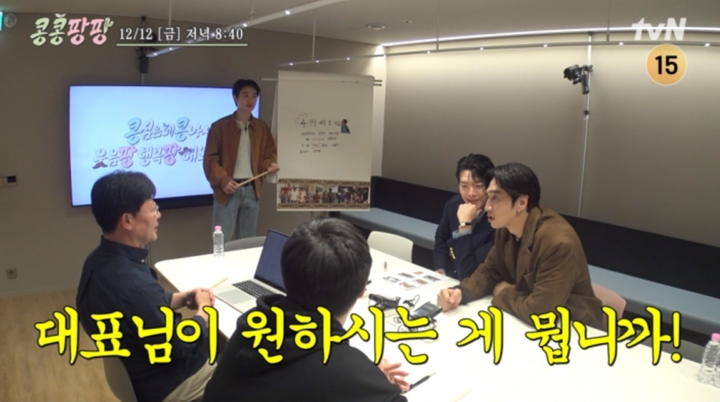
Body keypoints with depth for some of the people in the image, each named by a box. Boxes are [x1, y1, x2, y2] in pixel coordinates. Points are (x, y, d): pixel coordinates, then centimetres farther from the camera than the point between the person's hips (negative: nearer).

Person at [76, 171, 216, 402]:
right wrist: (203, 310, -8)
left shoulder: (102, 260, -5)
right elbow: (180, 346, -24)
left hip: (144, 366, 8)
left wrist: (184, 298, -1)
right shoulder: (132, 283, -36)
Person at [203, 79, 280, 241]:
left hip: (252, 189, 4)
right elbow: (210, 159, -4)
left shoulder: (262, 127, 11)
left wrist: (270, 164, -9)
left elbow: (268, 153, 14)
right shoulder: (220, 126, -3)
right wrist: (222, 180, -17)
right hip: (228, 189, -4)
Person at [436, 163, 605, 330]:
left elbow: (539, 313, -32)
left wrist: (503, 294, -14)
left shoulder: (558, 242, -30)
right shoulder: (506, 228, -5)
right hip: (526, 322, 7)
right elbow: (489, 271, 4)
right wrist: (460, 292, -15)